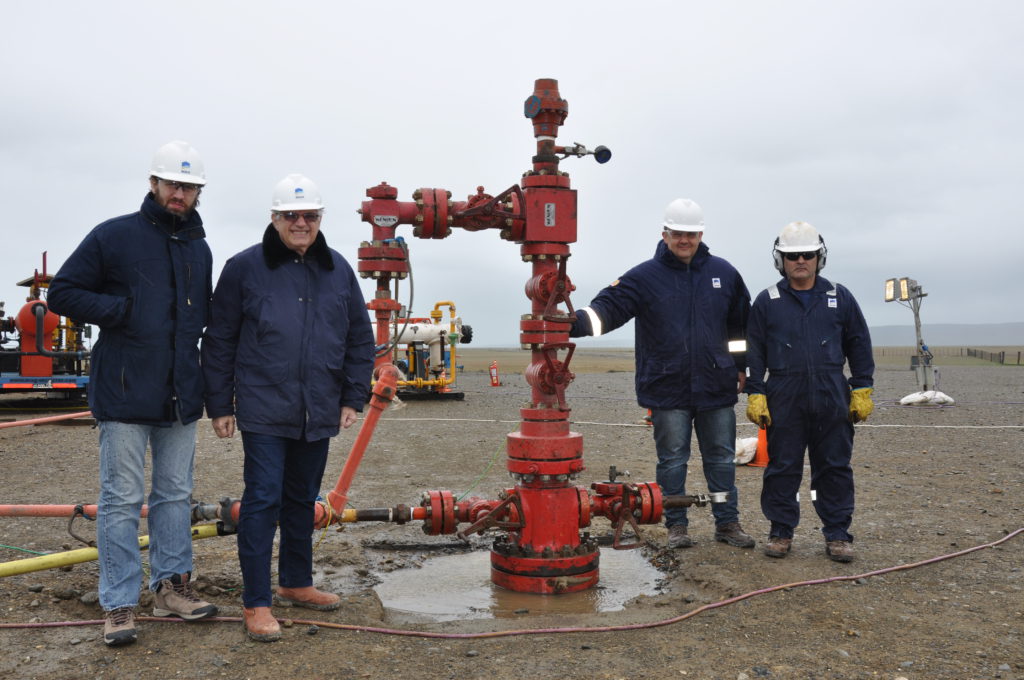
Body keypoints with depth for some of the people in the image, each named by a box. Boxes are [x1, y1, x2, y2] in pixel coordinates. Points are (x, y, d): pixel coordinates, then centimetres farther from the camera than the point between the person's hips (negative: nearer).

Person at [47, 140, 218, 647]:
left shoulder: (199, 249, 13)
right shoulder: (113, 236, -3)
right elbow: (62, 293, -3)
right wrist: (121, 310, -13)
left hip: (180, 395, 5)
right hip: (124, 394, -5)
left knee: (176, 494, 12)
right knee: (122, 500, 0)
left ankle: (170, 586, 24)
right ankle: (119, 604, 10)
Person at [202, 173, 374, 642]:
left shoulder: (338, 270, 8)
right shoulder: (244, 268, -2)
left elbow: (360, 339, 13)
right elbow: (219, 340, 0)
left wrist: (354, 397, 7)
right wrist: (219, 405, -1)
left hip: (318, 413, 4)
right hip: (264, 411, -4)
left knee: (303, 500, 16)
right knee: (263, 500, -4)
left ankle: (296, 583, 32)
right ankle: (256, 603, 6)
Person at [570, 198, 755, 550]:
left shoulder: (724, 273, 7)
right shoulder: (644, 277, -4)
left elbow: (741, 323, 18)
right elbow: (607, 307, -15)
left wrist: (740, 367, 18)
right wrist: (576, 322, -35)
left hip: (717, 386, 3)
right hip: (668, 389, -3)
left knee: (722, 458, 12)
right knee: (672, 460, 6)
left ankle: (727, 522, 25)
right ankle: (676, 525, 20)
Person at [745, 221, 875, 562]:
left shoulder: (840, 298, 8)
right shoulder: (767, 302, 5)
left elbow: (859, 345, 12)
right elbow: (754, 353, 5)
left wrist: (862, 390, 7)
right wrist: (755, 395, -1)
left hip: (832, 401, 1)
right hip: (784, 403, -1)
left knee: (835, 469, 6)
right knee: (782, 469, 5)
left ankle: (837, 534, 17)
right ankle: (781, 532, 17)